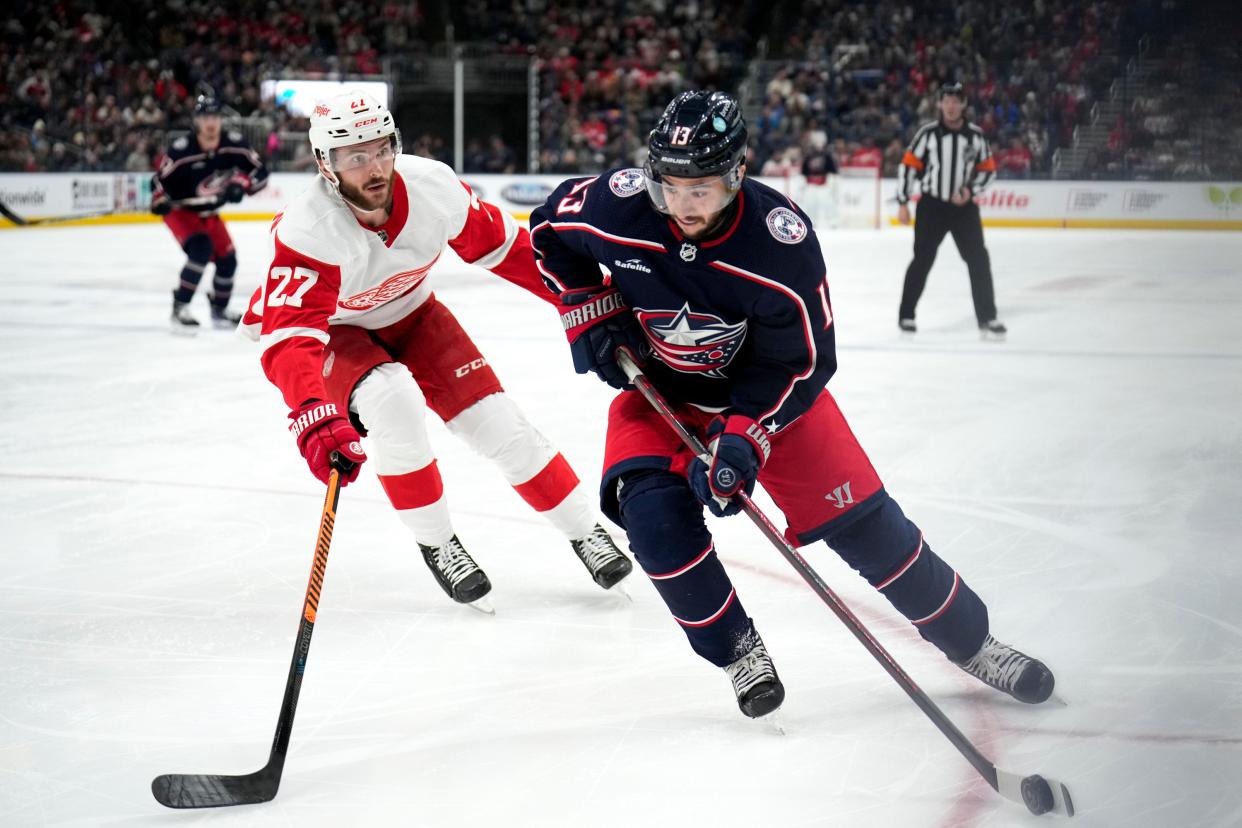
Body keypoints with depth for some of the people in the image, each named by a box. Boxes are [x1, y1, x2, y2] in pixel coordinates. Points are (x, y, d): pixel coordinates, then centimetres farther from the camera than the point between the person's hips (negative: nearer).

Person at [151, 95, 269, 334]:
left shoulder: (233, 144, -16)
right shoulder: (181, 150, -27)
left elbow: (260, 170, -8)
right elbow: (160, 180, -17)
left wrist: (241, 184, -24)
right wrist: (159, 200, -35)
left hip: (209, 213, 6)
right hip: (180, 211, -6)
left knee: (227, 259, 6)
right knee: (201, 249, -28)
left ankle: (219, 310, 31)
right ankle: (180, 308, -22)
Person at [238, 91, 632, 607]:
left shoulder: (433, 186, -25)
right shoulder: (307, 231, -37)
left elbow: (502, 246, -7)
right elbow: (290, 340, -46)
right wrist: (315, 419, -62)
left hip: (408, 314, 4)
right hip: (326, 331, -4)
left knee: (497, 421, -5)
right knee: (394, 401, -31)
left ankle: (584, 530, 14)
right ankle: (435, 544, -9)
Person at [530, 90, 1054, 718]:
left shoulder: (781, 239, -30)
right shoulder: (618, 206, -25)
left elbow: (800, 362, -21)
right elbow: (551, 229, -1)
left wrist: (745, 435, -32)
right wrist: (590, 313, -7)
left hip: (768, 388, -1)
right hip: (658, 388, 2)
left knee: (861, 520, -4)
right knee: (653, 512, -24)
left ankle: (970, 641, 16)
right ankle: (737, 650, -1)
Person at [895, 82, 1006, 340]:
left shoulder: (975, 135, 0)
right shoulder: (928, 133, -7)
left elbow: (988, 168, 8)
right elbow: (908, 165, -4)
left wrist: (971, 189, -9)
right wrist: (903, 203, -5)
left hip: (963, 206, 2)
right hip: (931, 205, -2)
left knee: (978, 259, -4)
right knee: (922, 260, 2)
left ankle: (987, 318, 1)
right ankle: (906, 315, 16)